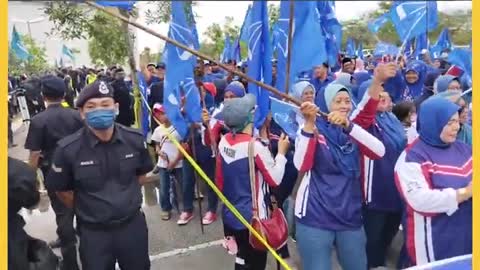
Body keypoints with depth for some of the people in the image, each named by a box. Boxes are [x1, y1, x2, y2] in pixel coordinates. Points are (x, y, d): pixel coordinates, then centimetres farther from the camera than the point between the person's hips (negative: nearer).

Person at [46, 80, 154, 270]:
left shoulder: (135, 139, -12)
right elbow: (62, 191, -3)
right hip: (93, 232, -2)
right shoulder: (68, 149, -18)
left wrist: (127, 201, 9)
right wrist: (86, 211, 6)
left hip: (133, 224, 2)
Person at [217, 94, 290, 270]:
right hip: (252, 217, -7)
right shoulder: (255, 146, -22)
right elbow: (275, 179, -13)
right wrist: (282, 152, -2)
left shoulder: (224, 141, -3)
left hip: (230, 215, 7)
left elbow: (220, 180, 6)